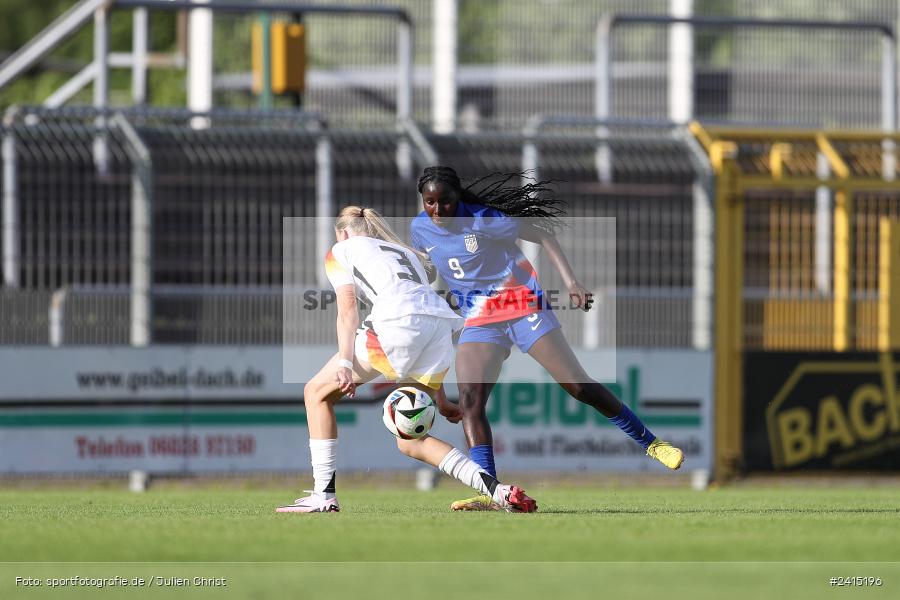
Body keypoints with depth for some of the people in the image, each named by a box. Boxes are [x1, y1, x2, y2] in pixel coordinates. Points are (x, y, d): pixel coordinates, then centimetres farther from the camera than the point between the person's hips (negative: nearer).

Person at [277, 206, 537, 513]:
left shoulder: (341, 251, 22)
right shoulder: (404, 251, 38)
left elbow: (347, 309, 5)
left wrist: (344, 364, -5)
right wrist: (440, 398, 32)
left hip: (399, 320, -6)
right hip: (444, 322, 6)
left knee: (317, 392, 13)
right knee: (409, 441, 13)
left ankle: (324, 496, 5)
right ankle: (498, 491, -3)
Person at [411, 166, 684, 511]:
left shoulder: (481, 220, -16)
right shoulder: (420, 230, -1)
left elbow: (541, 235, -10)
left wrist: (570, 281, -16)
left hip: (523, 307, -4)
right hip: (479, 324, 4)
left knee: (578, 386, -5)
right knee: (468, 398, -18)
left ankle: (651, 444, 11)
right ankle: (487, 493, -24)